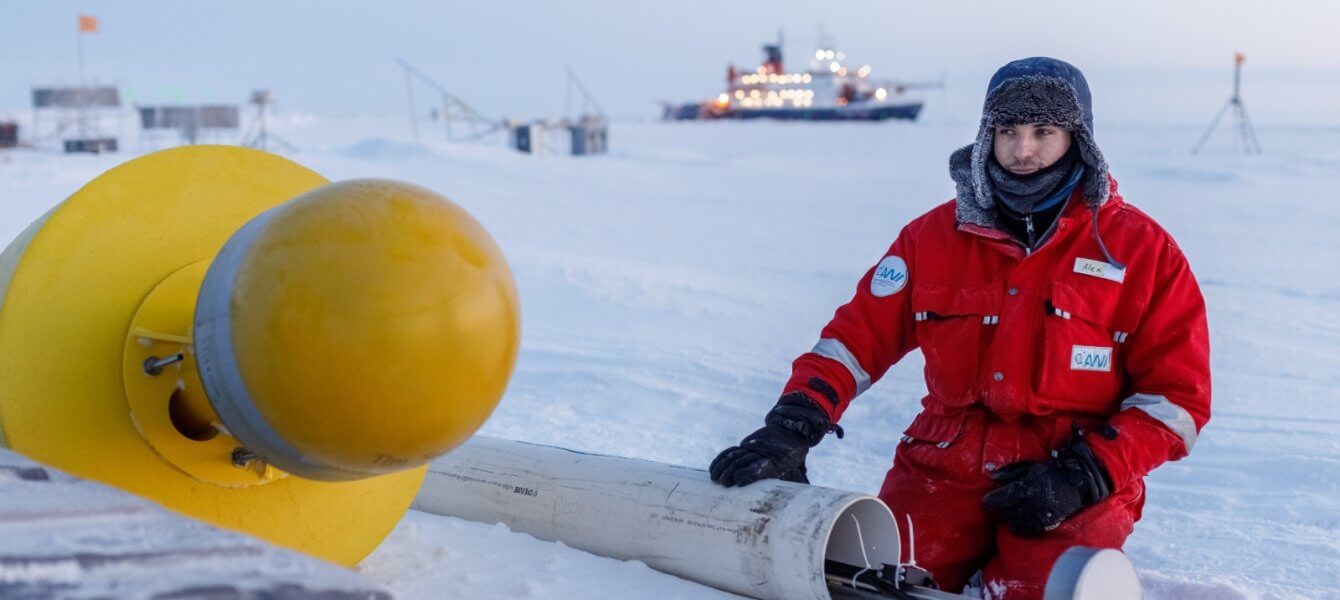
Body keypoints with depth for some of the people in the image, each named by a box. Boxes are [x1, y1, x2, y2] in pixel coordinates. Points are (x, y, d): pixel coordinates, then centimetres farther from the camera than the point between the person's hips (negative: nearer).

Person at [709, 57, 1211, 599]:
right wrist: (792, 427, -10)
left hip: (1077, 490, -2)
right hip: (944, 470, 2)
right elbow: (859, 333, 5)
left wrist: (1084, 477, -12)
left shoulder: (1140, 249, 0)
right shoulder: (935, 235, 6)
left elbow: (1178, 394, 0)